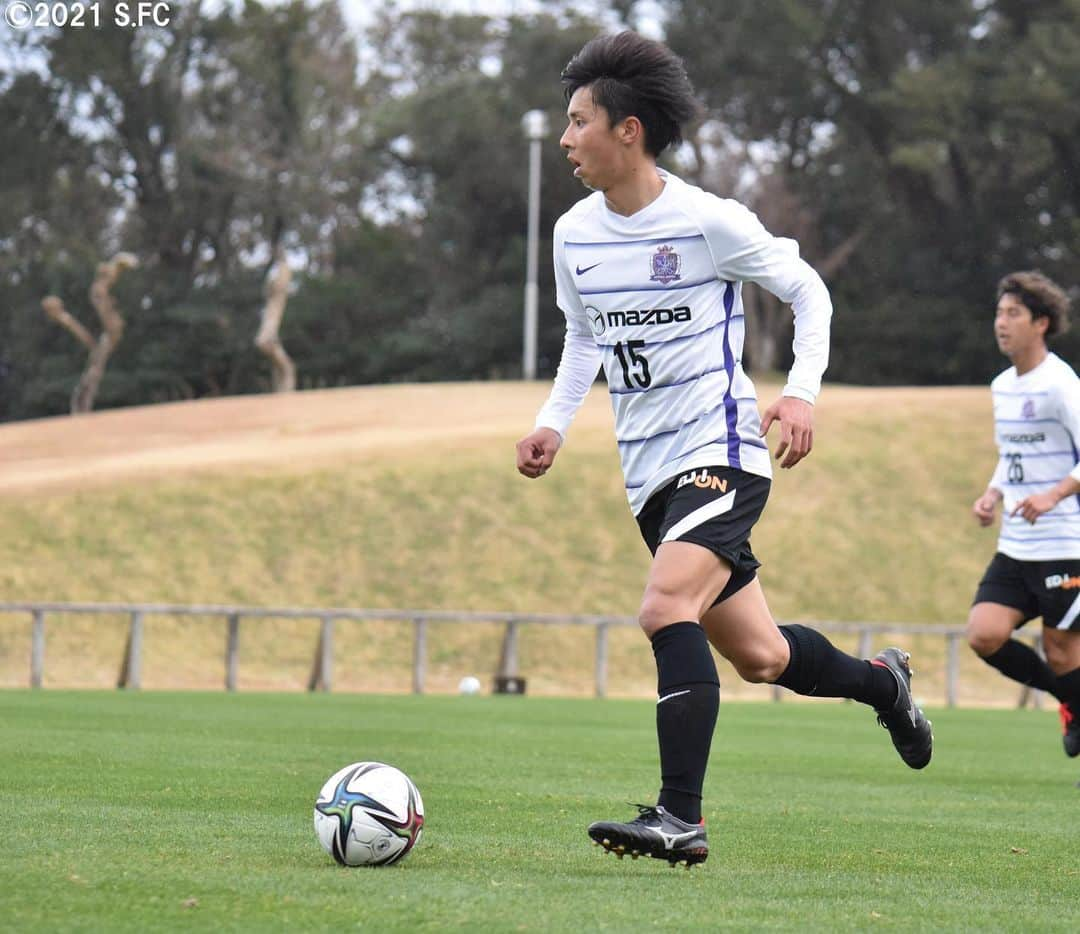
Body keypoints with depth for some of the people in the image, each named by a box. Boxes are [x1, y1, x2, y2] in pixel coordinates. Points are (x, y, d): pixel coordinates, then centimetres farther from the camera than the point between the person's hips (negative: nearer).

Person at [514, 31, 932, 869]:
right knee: (759, 657, 11)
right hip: (649, 469, 7)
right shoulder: (574, 235, 6)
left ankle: (680, 817, -27)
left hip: (722, 450, -6)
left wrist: (803, 392, -14)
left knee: (667, 608, -27)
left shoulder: (708, 221, -12)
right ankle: (882, 681, 41)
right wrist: (555, 422, 7)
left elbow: (808, 291, 0)